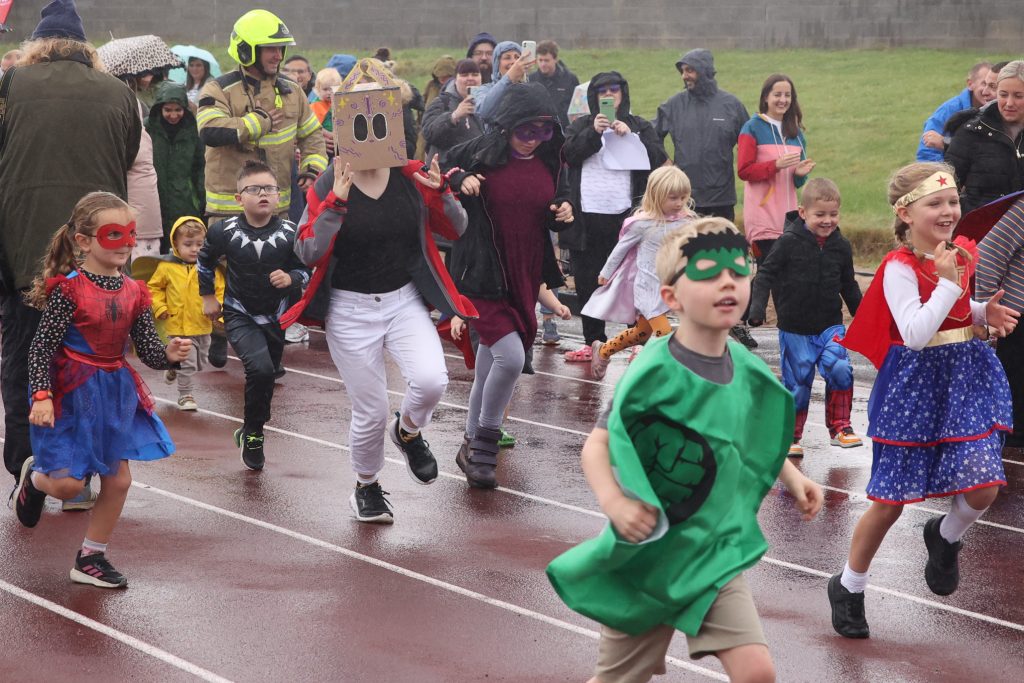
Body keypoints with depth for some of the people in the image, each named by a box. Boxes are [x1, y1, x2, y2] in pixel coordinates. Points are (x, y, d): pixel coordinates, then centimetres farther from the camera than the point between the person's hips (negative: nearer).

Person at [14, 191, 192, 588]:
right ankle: (35, 477, 32)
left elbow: (148, 351, 1)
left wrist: (169, 354, -21)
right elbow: (41, 348, -17)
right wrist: (41, 396, -27)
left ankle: (90, 559, 22)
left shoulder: (133, 292, 0)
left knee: (118, 481, 7)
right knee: (70, 485, -5)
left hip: (116, 393, 6)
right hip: (72, 392, -6)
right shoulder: (69, 289, -17)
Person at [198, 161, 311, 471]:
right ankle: (252, 434, -5)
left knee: (266, 378, 15)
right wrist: (208, 296, 11)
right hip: (240, 316, -3)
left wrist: (291, 277, -22)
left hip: (275, 317, 3)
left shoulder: (289, 233, -14)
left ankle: (249, 433, 40)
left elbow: (306, 271, -1)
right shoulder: (225, 231, -14)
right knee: (260, 367, -25)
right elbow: (205, 260, 7)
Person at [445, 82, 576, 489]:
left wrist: (563, 213, -7)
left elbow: (558, 209, 16)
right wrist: (459, 180, -19)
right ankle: (485, 448, -2)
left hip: (526, 277, 5)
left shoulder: (548, 163, 5)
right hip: (482, 275, -5)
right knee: (510, 356, -18)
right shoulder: (479, 154, -10)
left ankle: (473, 443, 31)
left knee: (492, 358, 16)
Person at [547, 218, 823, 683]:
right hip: (648, 556, -4)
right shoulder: (655, 373, -21)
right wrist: (613, 502, -36)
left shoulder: (745, 369, -3)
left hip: (716, 553, 4)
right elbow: (597, 445, -20)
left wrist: (792, 478, 8)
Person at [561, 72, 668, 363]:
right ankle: (593, 342, 14)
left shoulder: (639, 126, 11)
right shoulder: (582, 126, 15)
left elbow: (658, 158, -4)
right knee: (587, 282, 6)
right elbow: (568, 153, -3)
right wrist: (594, 133, -15)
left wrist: (630, 136, -13)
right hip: (587, 217, 2)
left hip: (625, 216, -2)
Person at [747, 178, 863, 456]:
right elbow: (765, 274, -6)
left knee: (839, 368, -18)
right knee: (797, 383, 2)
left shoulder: (841, 246, 2)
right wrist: (757, 308, -16)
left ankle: (839, 427, -4)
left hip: (830, 325, 2)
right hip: (795, 328, -2)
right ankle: (790, 435, 19)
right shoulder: (789, 243, -10)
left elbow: (849, 286, 16)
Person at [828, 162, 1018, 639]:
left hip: (967, 380, 5)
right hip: (916, 385, -5)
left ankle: (946, 538, 26)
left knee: (982, 488, -9)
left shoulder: (963, 253, 4)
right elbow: (915, 332, -27)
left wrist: (986, 313, 2)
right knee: (891, 500, 4)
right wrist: (948, 282, -27)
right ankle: (849, 586, 24)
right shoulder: (900, 268, -17)